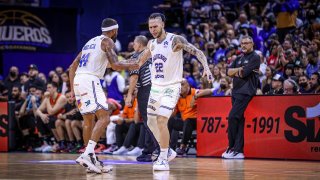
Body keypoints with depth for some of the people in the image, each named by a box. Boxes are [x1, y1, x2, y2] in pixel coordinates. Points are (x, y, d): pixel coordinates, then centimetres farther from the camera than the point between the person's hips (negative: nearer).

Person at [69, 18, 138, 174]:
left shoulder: (90, 42, 27)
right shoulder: (107, 41, 2)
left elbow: (73, 66, 26)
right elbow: (115, 65, -10)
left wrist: (72, 89, 25)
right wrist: (129, 66, 9)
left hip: (78, 80, 9)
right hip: (90, 80, -9)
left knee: (89, 120, 16)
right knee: (104, 118, -12)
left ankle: (90, 158, 19)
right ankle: (88, 154, -26)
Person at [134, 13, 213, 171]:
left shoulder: (175, 40, -14)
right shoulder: (151, 43, 6)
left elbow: (197, 52, -21)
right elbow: (141, 60, 25)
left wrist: (206, 67, -36)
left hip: (171, 87, -7)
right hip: (155, 87, 7)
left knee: (161, 120, -19)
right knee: (151, 123, 11)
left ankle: (163, 159, -9)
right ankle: (168, 151, 30)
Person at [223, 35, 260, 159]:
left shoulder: (255, 57, -4)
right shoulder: (239, 59, 21)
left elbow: (243, 73, -15)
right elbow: (229, 72, 8)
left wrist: (236, 72, 3)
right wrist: (239, 69, -7)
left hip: (245, 92, -8)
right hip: (236, 92, 8)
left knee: (232, 117, -16)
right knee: (238, 120, 6)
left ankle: (232, 148, -10)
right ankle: (238, 151, 6)